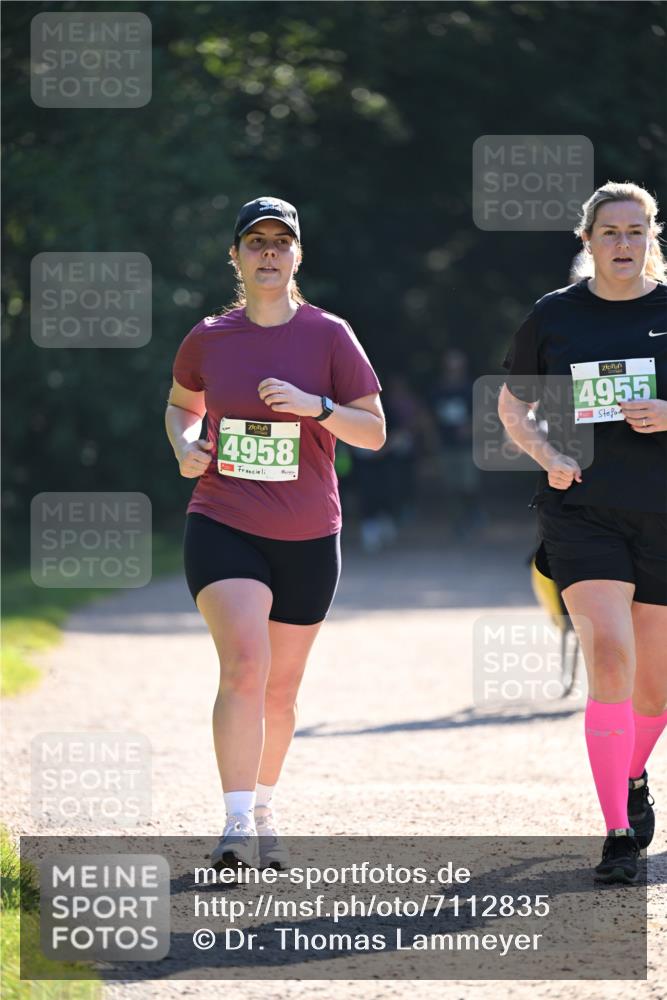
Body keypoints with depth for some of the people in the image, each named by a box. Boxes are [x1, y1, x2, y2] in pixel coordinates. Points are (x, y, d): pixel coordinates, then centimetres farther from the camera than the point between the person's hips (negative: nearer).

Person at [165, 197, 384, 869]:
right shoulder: (208, 339, 3)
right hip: (223, 528, -1)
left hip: (306, 538, 1)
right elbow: (181, 404, 22)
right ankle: (236, 826, -25)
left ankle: (264, 811, 32)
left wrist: (316, 406, -20)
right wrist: (184, 446, 1)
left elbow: (374, 431, -2)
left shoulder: (328, 335, -1)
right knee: (244, 665, -21)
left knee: (281, 688, 10)